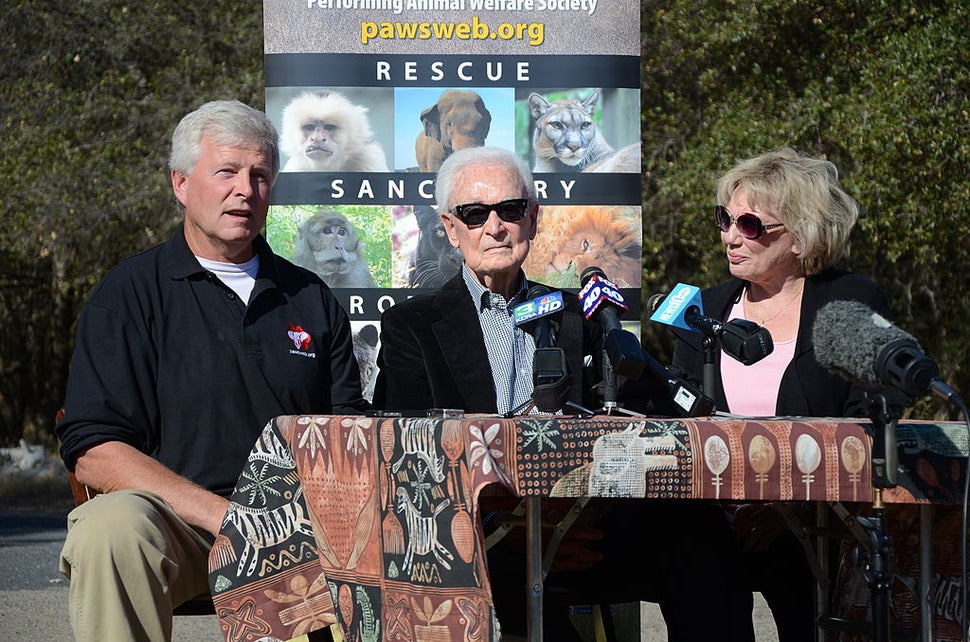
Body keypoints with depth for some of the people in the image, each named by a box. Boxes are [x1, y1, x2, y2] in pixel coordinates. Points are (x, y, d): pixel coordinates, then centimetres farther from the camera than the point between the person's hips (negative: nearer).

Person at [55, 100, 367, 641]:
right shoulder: (130, 294, 5)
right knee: (112, 526, -35)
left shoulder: (311, 300, 17)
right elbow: (94, 453, -5)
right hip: (175, 520, -2)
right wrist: (223, 515, -16)